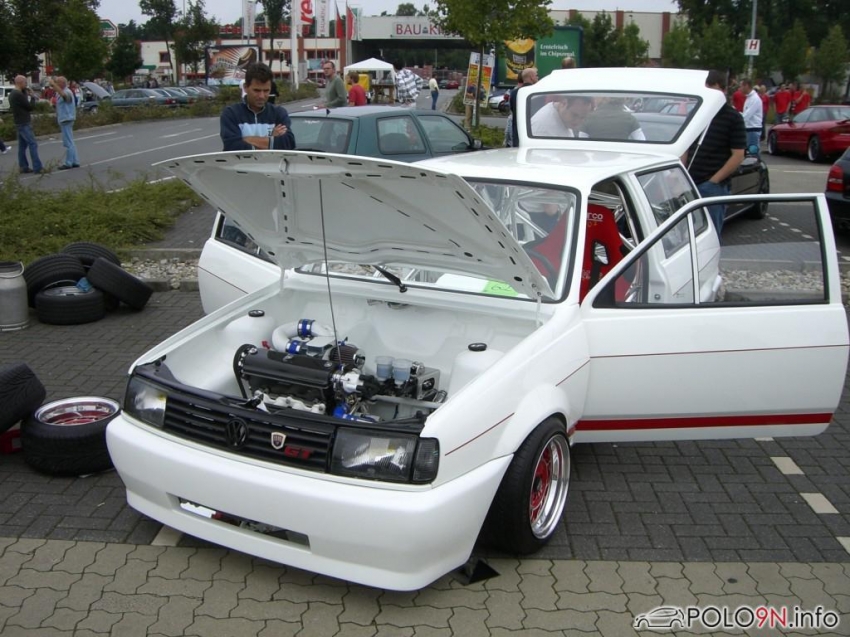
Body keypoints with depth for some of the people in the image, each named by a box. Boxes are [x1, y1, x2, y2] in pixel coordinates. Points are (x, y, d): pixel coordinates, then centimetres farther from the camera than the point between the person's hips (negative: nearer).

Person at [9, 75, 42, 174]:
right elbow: (31, 106, -13)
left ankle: (23, 167, 12)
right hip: (24, 124, -10)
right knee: (33, 144, -11)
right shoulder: (19, 95, -18)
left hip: (20, 124, 10)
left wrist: (26, 94, 8)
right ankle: (37, 168, -14)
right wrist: (32, 97, 2)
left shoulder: (12, 94, 12)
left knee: (22, 146, 10)